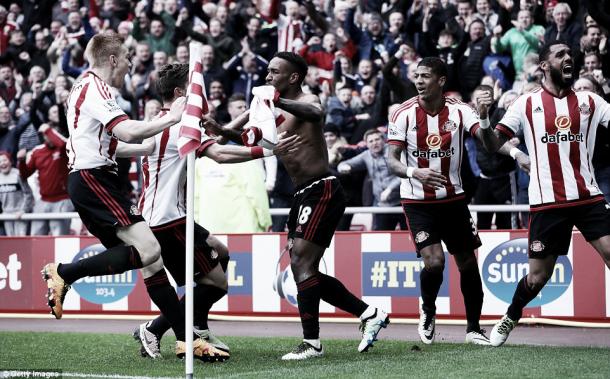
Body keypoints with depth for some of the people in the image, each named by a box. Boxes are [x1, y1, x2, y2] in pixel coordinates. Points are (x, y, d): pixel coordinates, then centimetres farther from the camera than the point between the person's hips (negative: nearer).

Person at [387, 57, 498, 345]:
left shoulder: (458, 111, -5)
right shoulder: (404, 113, -8)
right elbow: (392, 161, -9)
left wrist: (483, 116, -39)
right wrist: (414, 172, -30)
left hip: (453, 199, 2)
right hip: (417, 201, -2)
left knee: (468, 263, 6)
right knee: (434, 261, -18)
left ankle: (473, 328, 22)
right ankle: (428, 312, 12)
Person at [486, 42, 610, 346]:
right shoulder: (527, 104, 5)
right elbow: (494, 141, 5)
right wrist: (516, 154, -15)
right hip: (547, 202, -1)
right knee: (538, 277, 4)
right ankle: (510, 318, 31)